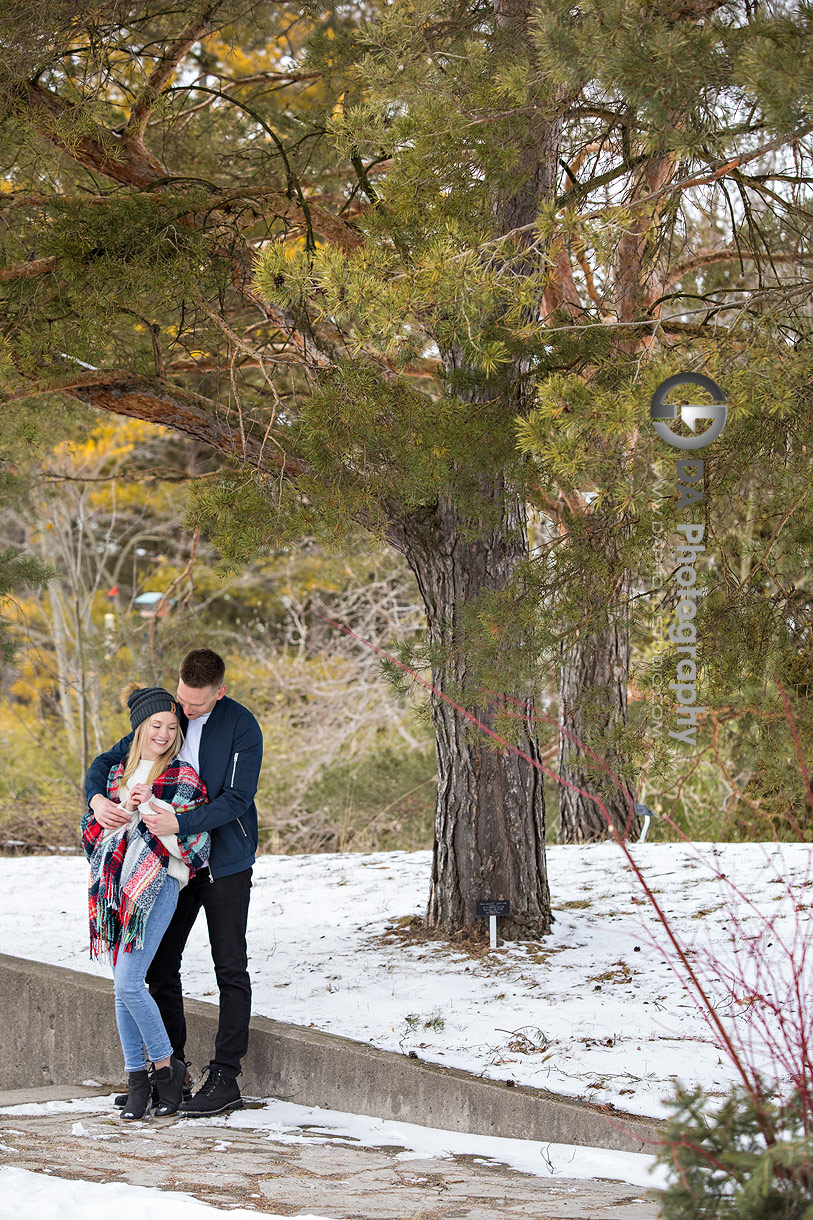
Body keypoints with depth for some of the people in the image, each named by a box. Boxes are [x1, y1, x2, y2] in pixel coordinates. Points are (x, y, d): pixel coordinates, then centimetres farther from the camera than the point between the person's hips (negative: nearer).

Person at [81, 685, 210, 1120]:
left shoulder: (183, 778, 1)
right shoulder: (119, 773, 17)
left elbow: (194, 838, -6)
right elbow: (91, 828, 18)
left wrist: (152, 808, -12)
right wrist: (107, 817, -4)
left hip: (156, 885, -5)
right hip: (116, 886, 5)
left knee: (128, 983, -14)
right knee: (123, 988, 4)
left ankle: (166, 1066, 1)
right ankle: (136, 1078, 11)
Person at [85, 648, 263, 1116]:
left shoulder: (242, 727, -13)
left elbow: (237, 799, -20)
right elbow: (109, 761, 5)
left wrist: (180, 823, -32)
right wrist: (97, 796, -17)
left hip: (225, 862, -5)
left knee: (231, 968, -3)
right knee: (160, 966, 6)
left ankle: (225, 1077, -1)